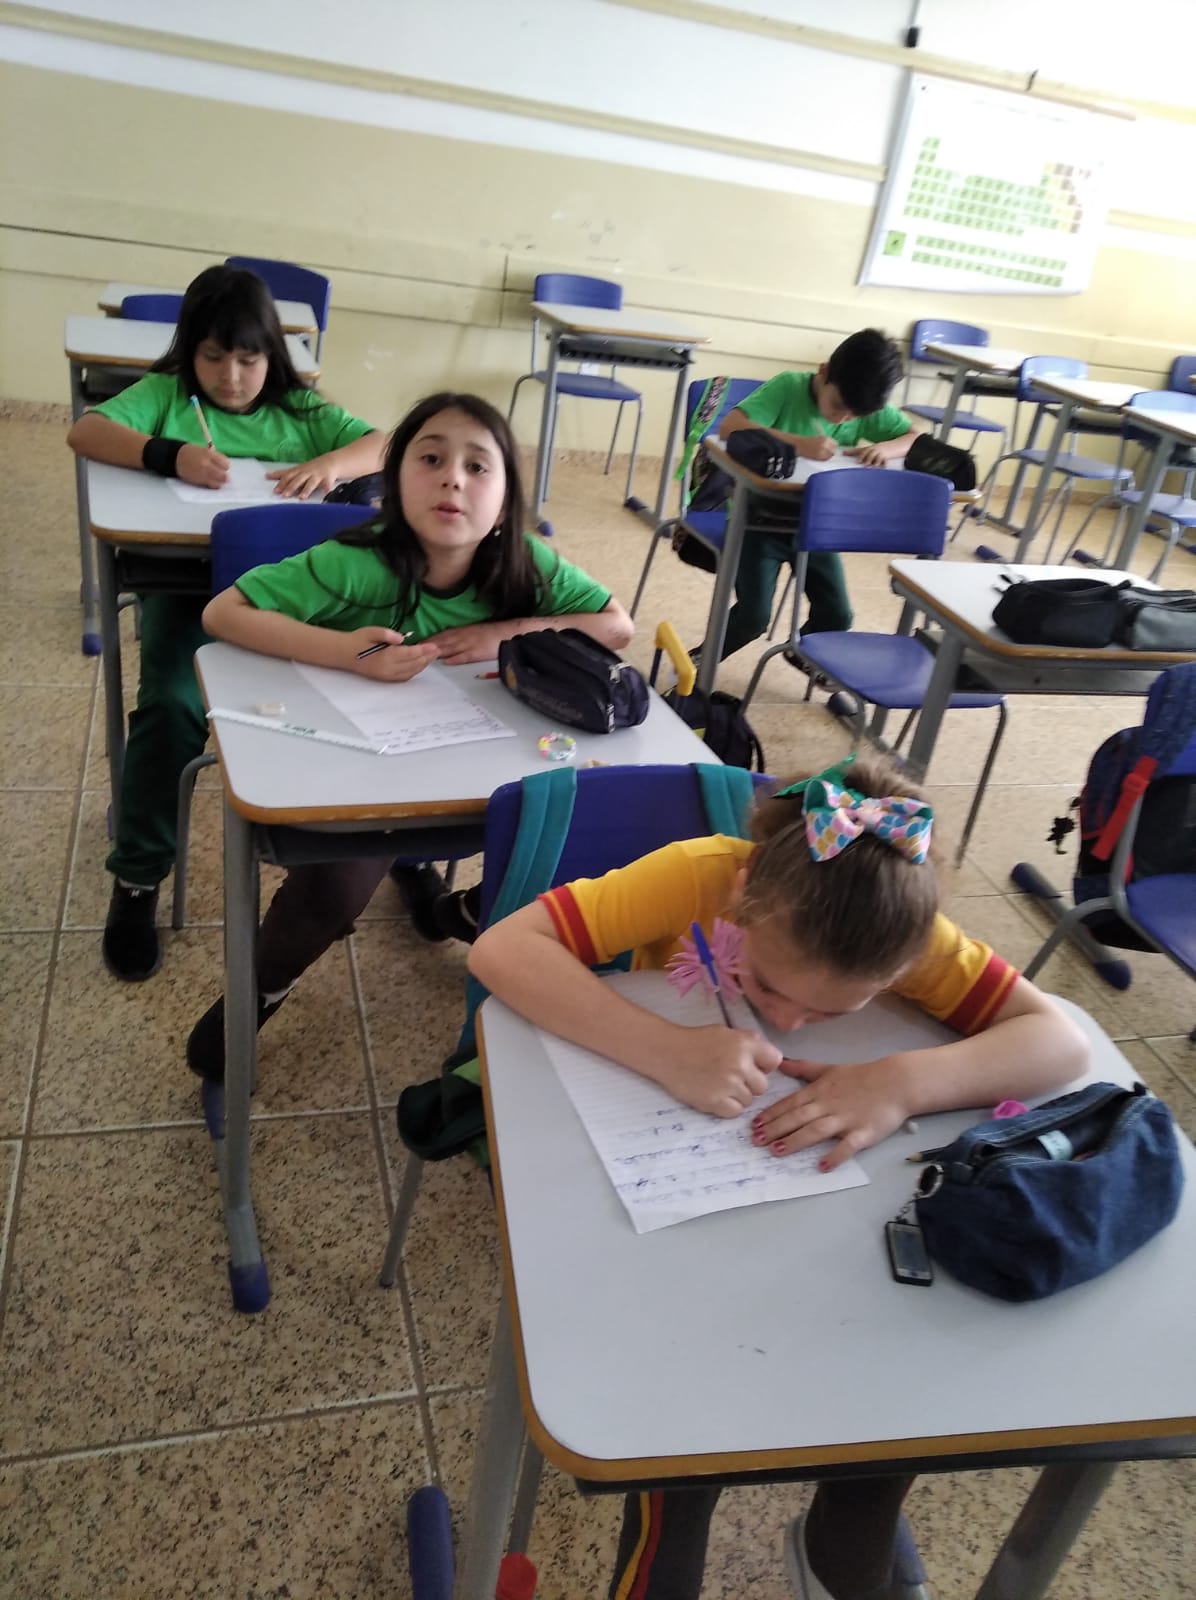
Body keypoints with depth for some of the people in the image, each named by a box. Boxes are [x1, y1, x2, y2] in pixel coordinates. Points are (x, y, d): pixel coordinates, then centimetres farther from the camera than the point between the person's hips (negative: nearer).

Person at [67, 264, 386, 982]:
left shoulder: (300, 409, 15)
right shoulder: (166, 394, 12)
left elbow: (386, 443, 5)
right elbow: (86, 431, -3)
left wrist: (333, 463, -16)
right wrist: (171, 455, -20)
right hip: (186, 577, -1)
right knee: (172, 704, -26)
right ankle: (138, 880, -11)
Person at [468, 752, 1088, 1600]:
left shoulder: (903, 929, -24)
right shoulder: (697, 876, -31)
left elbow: (1063, 1039, -27)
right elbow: (500, 950, -37)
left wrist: (906, 1081, -44)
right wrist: (667, 1050, -49)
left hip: (817, 1180, 3)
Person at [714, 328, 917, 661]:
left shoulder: (870, 408, -7)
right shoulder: (789, 385, -19)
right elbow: (729, 427, -31)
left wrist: (886, 448, -23)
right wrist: (799, 443, -41)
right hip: (761, 517, -4)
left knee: (837, 616, 4)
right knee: (753, 616, -14)